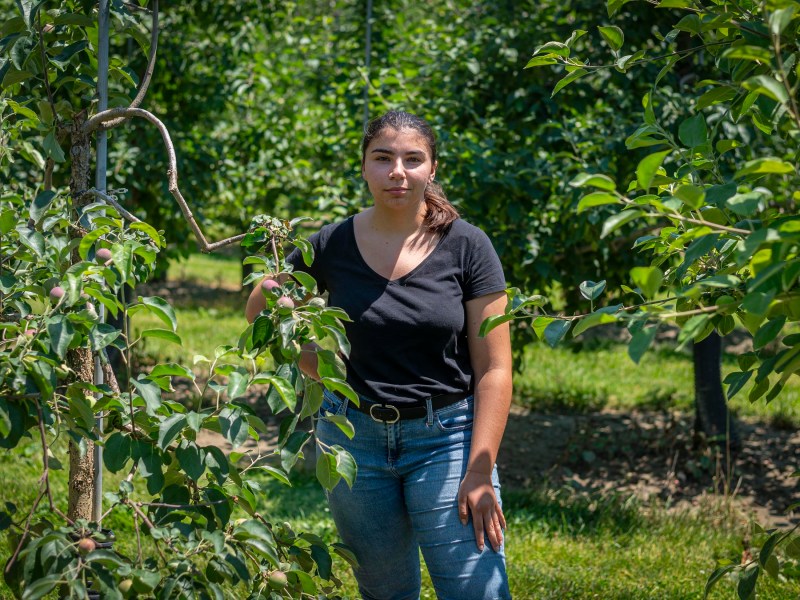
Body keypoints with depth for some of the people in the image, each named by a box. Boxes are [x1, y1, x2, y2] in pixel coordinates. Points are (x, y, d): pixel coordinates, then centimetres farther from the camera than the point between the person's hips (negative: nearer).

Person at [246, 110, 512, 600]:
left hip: (445, 436, -2)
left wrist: (480, 473, -14)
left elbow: (493, 370, -8)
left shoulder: (466, 247, -7)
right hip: (355, 436, 2)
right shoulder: (332, 247, -2)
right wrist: (322, 371, 4)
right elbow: (262, 307, 16)